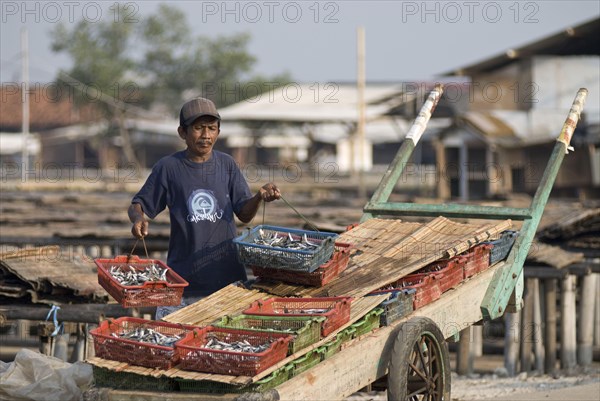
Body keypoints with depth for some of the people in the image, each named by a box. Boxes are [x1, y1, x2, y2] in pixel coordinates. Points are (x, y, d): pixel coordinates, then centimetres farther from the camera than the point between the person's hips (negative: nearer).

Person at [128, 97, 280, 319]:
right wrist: (138, 219, -21)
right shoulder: (168, 167, -4)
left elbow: (244, 214, 6)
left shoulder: (226, 164, 3)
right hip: (183, 275, -2)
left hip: (227, 275, 2)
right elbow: (137, 205, 2)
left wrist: (260, 196, -14)